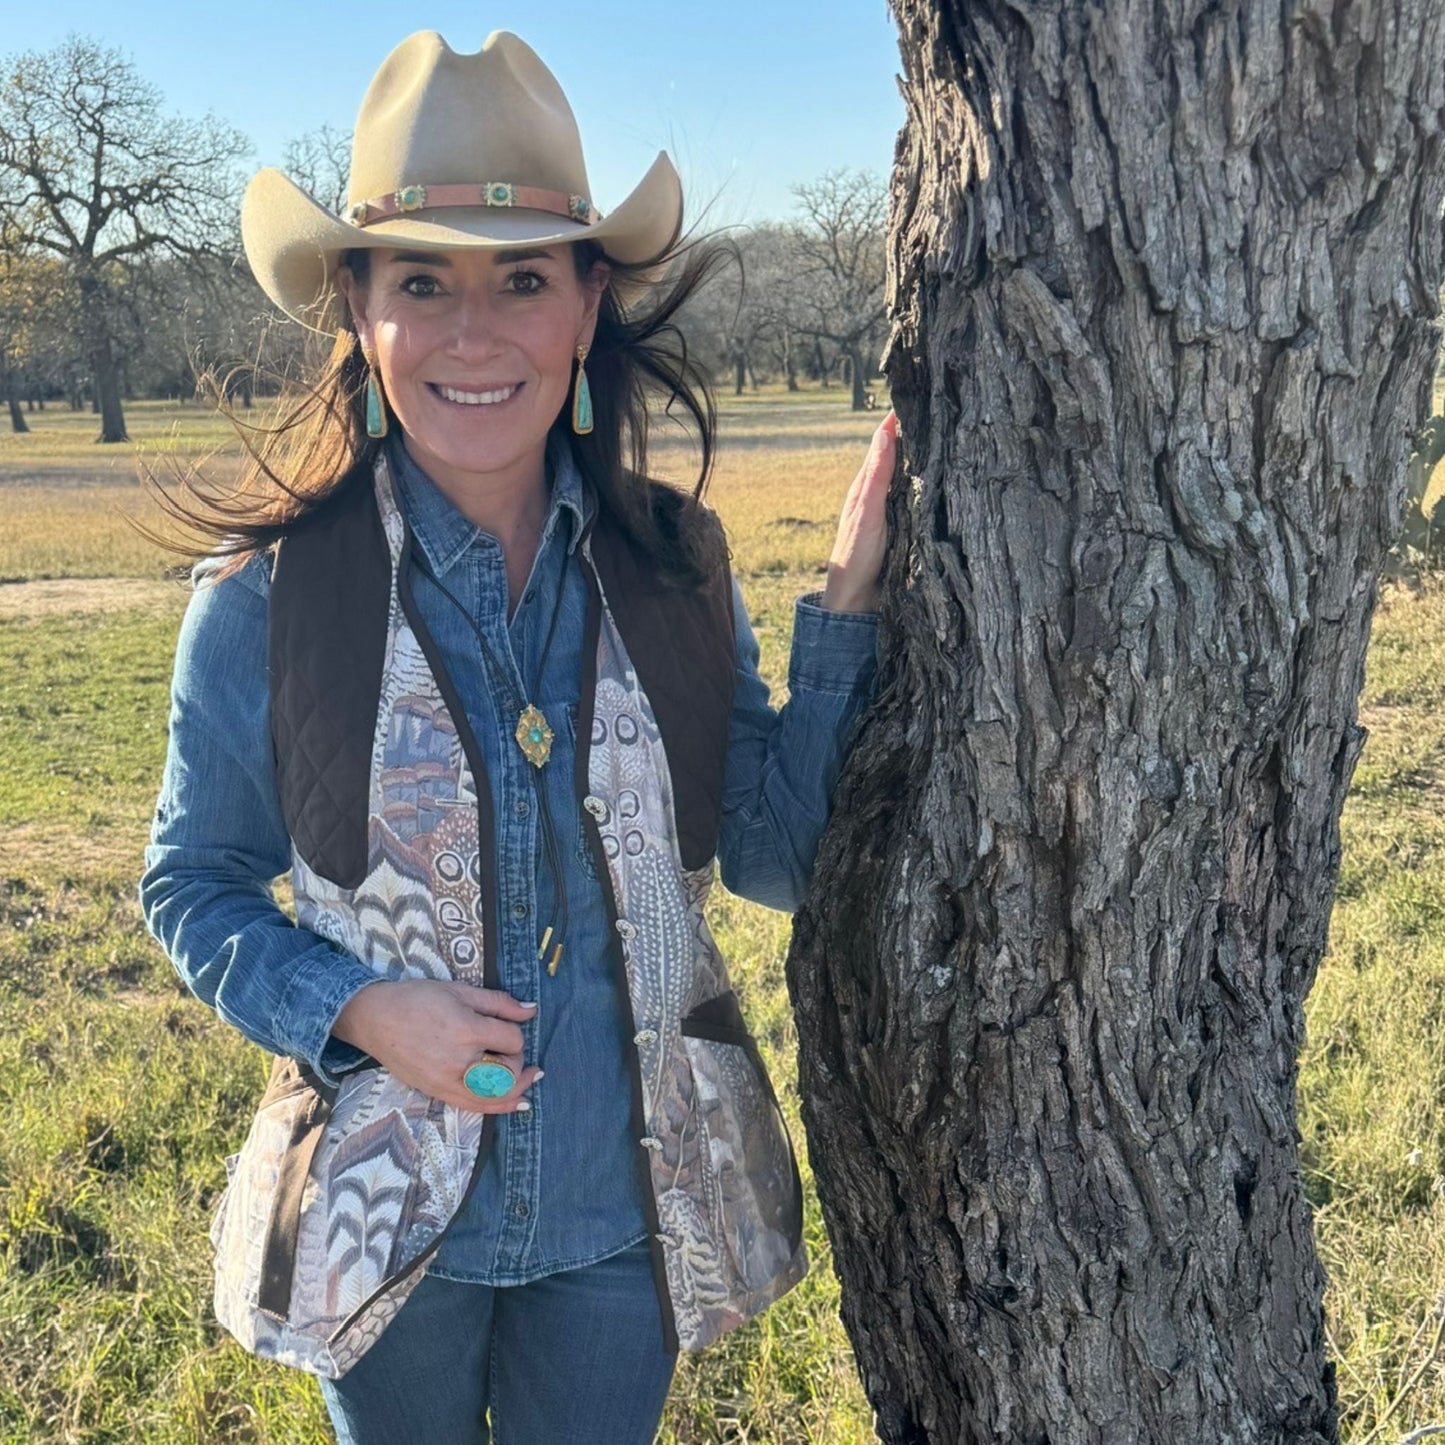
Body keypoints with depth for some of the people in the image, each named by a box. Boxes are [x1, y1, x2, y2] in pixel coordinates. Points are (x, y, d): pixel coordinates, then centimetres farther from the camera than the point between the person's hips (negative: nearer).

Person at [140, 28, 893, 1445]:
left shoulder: (673, 568, -8)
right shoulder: (264, 598, -14)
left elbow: (779, 855, -3)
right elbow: (191, 888, -3)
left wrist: (845, 609, -13)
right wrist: (359, 1006, -20)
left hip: (628, 1209, 2)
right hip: (385, 1218, -1)